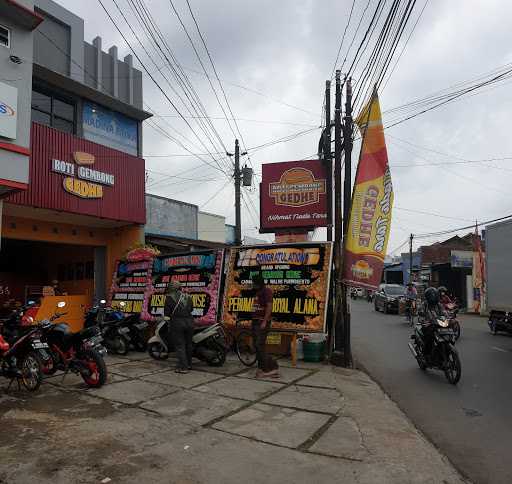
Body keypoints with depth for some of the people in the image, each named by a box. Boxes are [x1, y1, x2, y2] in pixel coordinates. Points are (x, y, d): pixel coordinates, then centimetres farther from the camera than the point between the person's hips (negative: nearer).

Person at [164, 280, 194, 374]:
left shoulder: (169, 298, -4)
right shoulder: (188, 297, 9)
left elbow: (166, 313, -4)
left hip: (177, 323, -4)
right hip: (189, 322, 5)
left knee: (179, 345, 1)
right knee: (188, 344, 17)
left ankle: (183, 367, -1)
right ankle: (189, 364, 28)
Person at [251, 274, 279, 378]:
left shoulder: (266, 291, -9)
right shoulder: (258, 292, 19)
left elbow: (269, 307, -18)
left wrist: (264, 321, -23)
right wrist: (253, 321, 18)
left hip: (262, 322, -10)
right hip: (255, 322, 10)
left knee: (260, 346, -13)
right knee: (257, 346, 9)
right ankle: (262, 368, 15)